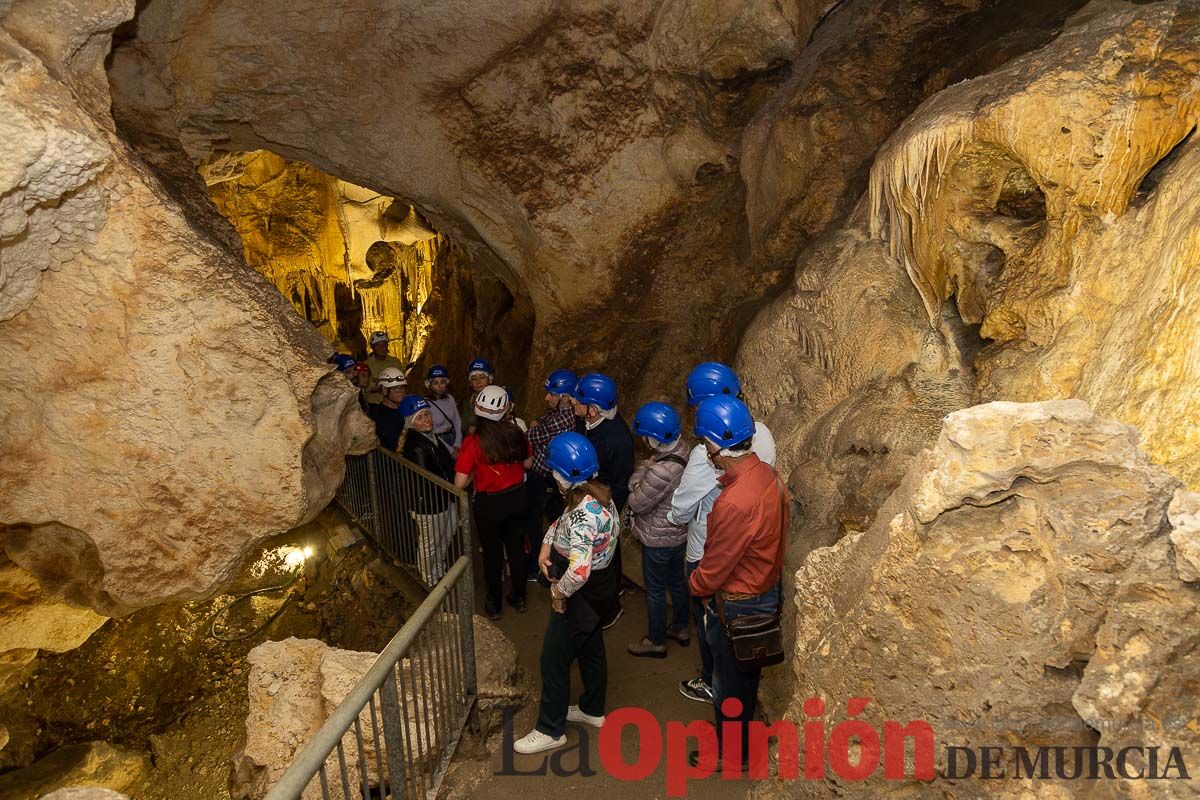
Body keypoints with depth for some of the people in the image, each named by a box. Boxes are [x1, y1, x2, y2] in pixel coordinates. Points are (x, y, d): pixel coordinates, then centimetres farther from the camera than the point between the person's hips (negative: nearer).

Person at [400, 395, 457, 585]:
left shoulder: (431, 436, 2)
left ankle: (440, 572, 47)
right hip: (429, 505, -9)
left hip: (445, 498, 9)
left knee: (445, 540, 26)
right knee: (429, 545, 13)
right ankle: (429, 580, 34)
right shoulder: (415, 446, -27)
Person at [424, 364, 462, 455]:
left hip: (453, 438, 5)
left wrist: (457, 446, -4)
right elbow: (429, 432, -11)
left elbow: (458, 422, 8)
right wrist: (451, 450, -12)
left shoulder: (450, 398, 8)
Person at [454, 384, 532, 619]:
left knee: (492, 553, 17)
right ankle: (518, 598, 37)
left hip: (489, 504, -3)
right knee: (517, 547, 20)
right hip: (518, 498, 3)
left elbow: (460, 483, -19)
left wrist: (475, 473, 0)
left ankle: (494, 604, 34)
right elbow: (528, 462, 4)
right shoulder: (515, 432, -12)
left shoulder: (472, 442, -21)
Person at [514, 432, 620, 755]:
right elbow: (561, 521, 13)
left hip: (582, 595, -9)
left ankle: (550, 730, 24)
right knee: (591, 649, 25)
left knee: (554, 659, 7)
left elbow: (578, 570, -41)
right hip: (601, 586, 9)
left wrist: (558, 591, -22)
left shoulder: (583, 514, -33)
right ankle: (592, 710, 45)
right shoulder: (599, 494, -3)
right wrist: (547, 544, -2)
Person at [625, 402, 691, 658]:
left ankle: (656, 642, 33)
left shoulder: (661, 471, -37)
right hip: (680, 534, 8)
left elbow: (637, 503, -22)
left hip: (659, 540, -8)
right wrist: (648, 467, -13)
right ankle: (680, 628, 46)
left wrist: (644, 467, -17)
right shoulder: (682, 450, -9)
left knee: (655, 591, 13)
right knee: (677, 582, 26)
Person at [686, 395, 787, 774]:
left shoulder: (736, 502, -37)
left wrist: (695, 585, -4)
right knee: (745, 676, 29)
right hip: (766, 590, 9)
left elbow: (714, 568, -24)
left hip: (737, 606, -8)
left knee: (730, 684, 16)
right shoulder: (767, 473, -9)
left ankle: (731, 756, 40)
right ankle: (739, 739, 52)